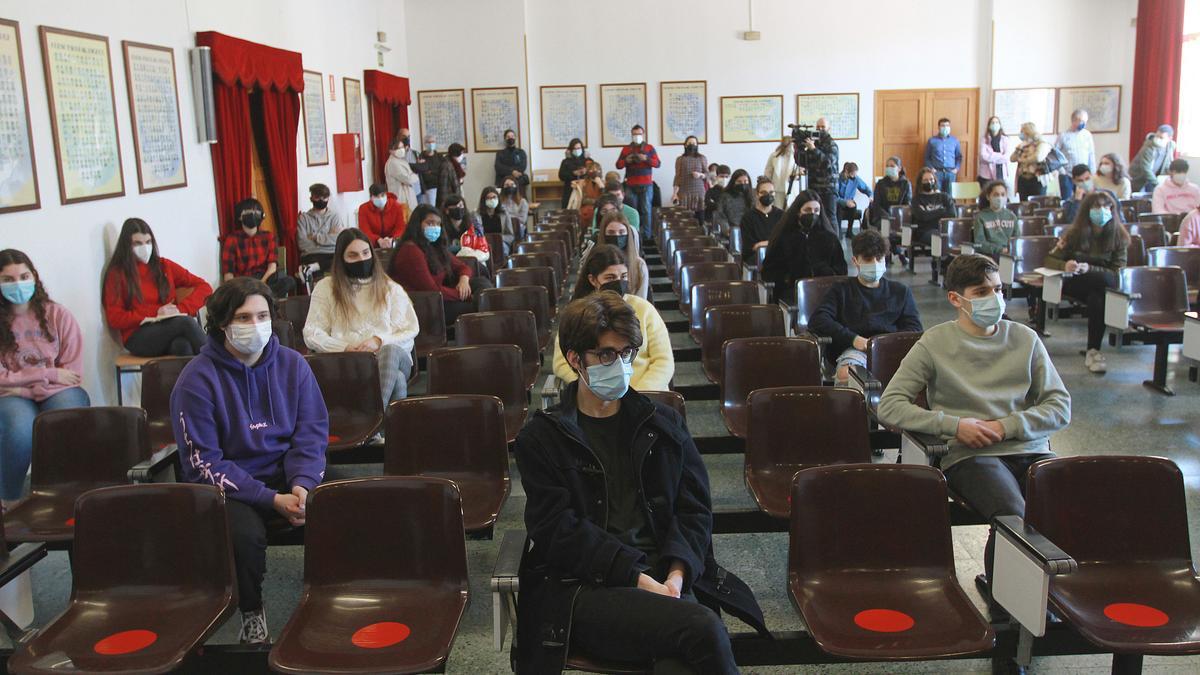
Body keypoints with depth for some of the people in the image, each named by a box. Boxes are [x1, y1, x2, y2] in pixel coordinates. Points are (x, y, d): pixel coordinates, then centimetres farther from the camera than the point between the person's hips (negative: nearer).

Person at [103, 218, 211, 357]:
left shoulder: (164, 266, 18)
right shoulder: (116, 274, 10)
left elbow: (204, 287, 11)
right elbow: (115, 319, 2)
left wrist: (180, 309, -7)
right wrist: (154, 315, -8)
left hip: (171, 329, 3)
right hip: (139, 338, -2)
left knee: (183, 346, -38)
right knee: (186, 322, -34)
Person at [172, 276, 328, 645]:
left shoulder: (292, 364, 2)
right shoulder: (197, 379, -10)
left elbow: (311, 434, 3)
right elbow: (205, 464, -12)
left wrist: (301, 485, -17)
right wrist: (272, 500, -21)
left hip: (287, 475, 3)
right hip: (228, 486, -3)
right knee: (244, 534, -33)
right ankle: (252, 616, -4)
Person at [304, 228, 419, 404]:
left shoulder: (392, 288, 22)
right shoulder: (325, 288, 19)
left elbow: (410, 331, 12)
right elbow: (311, 334, 10)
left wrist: (380, 341, -8)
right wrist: (345, 348, -9)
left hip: (392, 356, 2)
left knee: (391, 350, -40)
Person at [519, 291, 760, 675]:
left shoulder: (663, 424, 17)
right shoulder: (541, 438, 7)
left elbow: (694, 509, 11)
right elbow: (560, 531, -3)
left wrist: (676, 575, -9)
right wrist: (639, 579, -14)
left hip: (667, 576, 3)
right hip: (583, 587, -2)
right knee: (703, 629, -29)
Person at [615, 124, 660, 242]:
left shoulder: (649, 148, 9)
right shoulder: (626, 149, 12)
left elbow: (658, 164, 2)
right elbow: (618, 165, 12)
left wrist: (646, 159, -13)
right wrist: (626, 160, -8)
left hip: (646, 185, -1)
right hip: (631, 185, 1)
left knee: (646, 209, -6)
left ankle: (646, 234, -4)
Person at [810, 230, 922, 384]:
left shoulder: (901, 292, 29)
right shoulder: (842, 291, 23)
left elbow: (914, 328, 18)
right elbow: (817, 321, 7)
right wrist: (853, 338, -9)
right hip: (854, 349, -1)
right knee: (845, 372, -39)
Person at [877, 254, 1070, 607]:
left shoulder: (1025, 339, 14)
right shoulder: (935, 344, 5)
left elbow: (1060, 406, 11)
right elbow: (890, 406, -1)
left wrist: (1006, 426, -5)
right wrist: (954, 425, -11)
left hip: (1029, 449, 4)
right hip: (968, 455, -3)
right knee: (1014, 518, -32)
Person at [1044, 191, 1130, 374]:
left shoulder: (1119, 236, -2)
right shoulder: (1075, 233, 1)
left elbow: (1118, 274, -7)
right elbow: (1049, 260, -1)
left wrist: (1089, 269, -24)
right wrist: (1064, 266, -25)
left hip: (1101, 286, 0)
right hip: (1074, 284, 0)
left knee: (1097, 299, -37)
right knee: (1098, 298, -36)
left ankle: (1093, 351, -28)